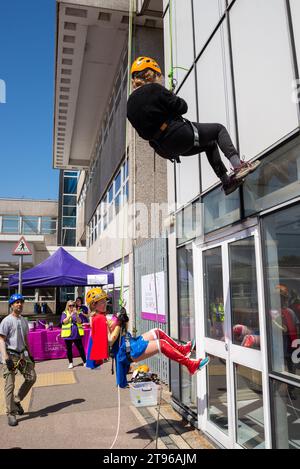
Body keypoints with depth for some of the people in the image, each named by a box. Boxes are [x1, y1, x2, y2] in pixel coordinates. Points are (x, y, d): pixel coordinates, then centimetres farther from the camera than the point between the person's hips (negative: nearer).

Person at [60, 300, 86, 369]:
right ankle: (70, 363, 22)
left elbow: (80, 321, -6)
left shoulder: (78, 313, 6)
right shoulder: (65, 313, 4)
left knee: (80, 348, 3)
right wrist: (70, 315, -23)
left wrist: (76, 315, -22)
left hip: (77, 334, 0)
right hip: (68, 334, 0)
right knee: (69, 349, 8)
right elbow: (64, 321, -12)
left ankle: (85, 361, 11)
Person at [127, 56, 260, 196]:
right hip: (180, 136, -8)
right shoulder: (154, 89, -11)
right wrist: (172, 96, 11)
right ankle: (238, 166, -6)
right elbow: (182, 107, -9)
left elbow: (144, 133, 15)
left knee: (211, 144, 26)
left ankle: (226, 182, 25)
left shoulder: (130, 105, 10)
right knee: (219, 129, 9)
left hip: (165, 150, 8)